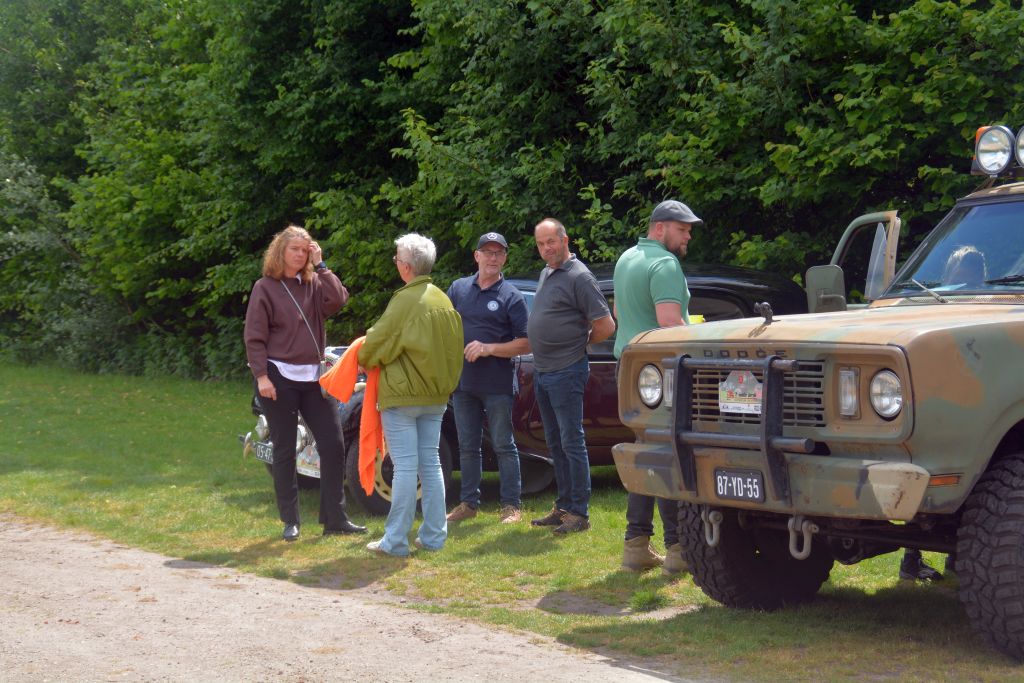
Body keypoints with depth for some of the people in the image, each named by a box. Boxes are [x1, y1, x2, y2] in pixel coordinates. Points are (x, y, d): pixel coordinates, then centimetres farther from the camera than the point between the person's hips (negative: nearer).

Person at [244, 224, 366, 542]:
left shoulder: (313, 284, 10)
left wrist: (321, 265, -8)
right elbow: (255, 338, -7)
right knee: (284, 451, 2)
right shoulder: (265, 288, -3)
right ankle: (290, 521, 9)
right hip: (280, 377, -5)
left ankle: (335, 518, 6)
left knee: (332, 444, 0)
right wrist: (261, 377, -15)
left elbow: (337, 300, -10)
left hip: (312, 377, 5)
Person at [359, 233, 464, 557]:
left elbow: (377, 342, -10)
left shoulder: (406, 300, -15)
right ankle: (434, 536, 13)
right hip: (436, 395, 7)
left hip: (402, 395, -7)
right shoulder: (443, 300, 7)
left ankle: (395, 540, -2)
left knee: (405, 467, -6)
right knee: (430, 463, 11)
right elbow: (452, 348, 14)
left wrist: (364, 360, 10)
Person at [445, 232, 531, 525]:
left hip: (497, 384, -4)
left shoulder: (511, 296, -3)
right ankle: (469, 503, 20)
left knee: (504, 446, 1)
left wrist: (488, 349, -17)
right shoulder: (459, 289, 8)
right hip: (463, 381, 4)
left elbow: (525, 344, -7)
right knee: (467, 447, 11)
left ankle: (511, 505, 6)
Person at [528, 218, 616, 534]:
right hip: (542, 372, 9)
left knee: (572, 443, -6)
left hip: (566, 372, -9)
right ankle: (564, 507, 22)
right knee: (556, 444, 14)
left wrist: (581, 342, -1)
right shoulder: (546, 273, 14)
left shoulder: (579, 277, -13)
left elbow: (606, 326, -15)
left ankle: (579, 513, -3)